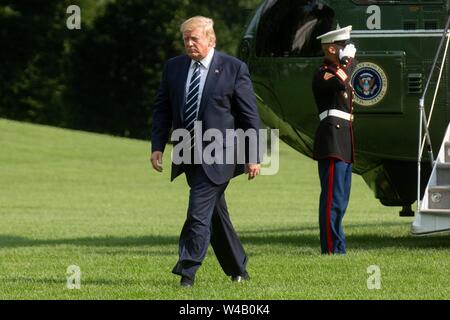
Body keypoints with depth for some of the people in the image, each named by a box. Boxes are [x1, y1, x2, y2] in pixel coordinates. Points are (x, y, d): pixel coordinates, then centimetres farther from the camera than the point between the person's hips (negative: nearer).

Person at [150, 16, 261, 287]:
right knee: (215, 213, 13)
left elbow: (250, 115, -4)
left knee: (199, 212, -15)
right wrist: (158, 147, 2)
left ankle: (188, 270, -15)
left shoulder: (234, 68, -6)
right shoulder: (174, 67, 8)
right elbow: (162, 110, 13)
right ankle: (238, 269, 25)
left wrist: (253, 156, -7)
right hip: (189, 155, 6)